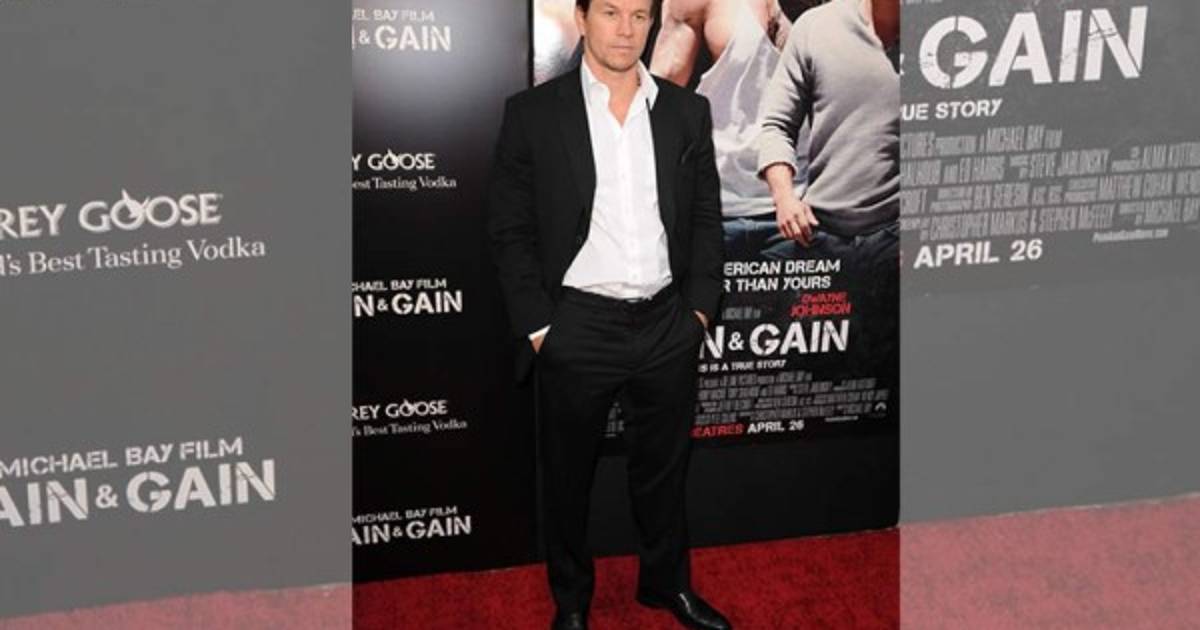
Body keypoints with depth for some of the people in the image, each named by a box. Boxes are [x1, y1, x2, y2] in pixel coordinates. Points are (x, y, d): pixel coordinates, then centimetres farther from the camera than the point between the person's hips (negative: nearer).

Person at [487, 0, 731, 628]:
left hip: (668, 324, 3)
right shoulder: (533, 112, -5)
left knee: (664, 465, 17)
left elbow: (706, 218, 9)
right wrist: (537, 327, -9)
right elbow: (510, 229, -4)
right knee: (567, 474, 12)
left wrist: (699, 307, 2)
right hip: (576, 328, -2)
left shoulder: (687, 111, 4)